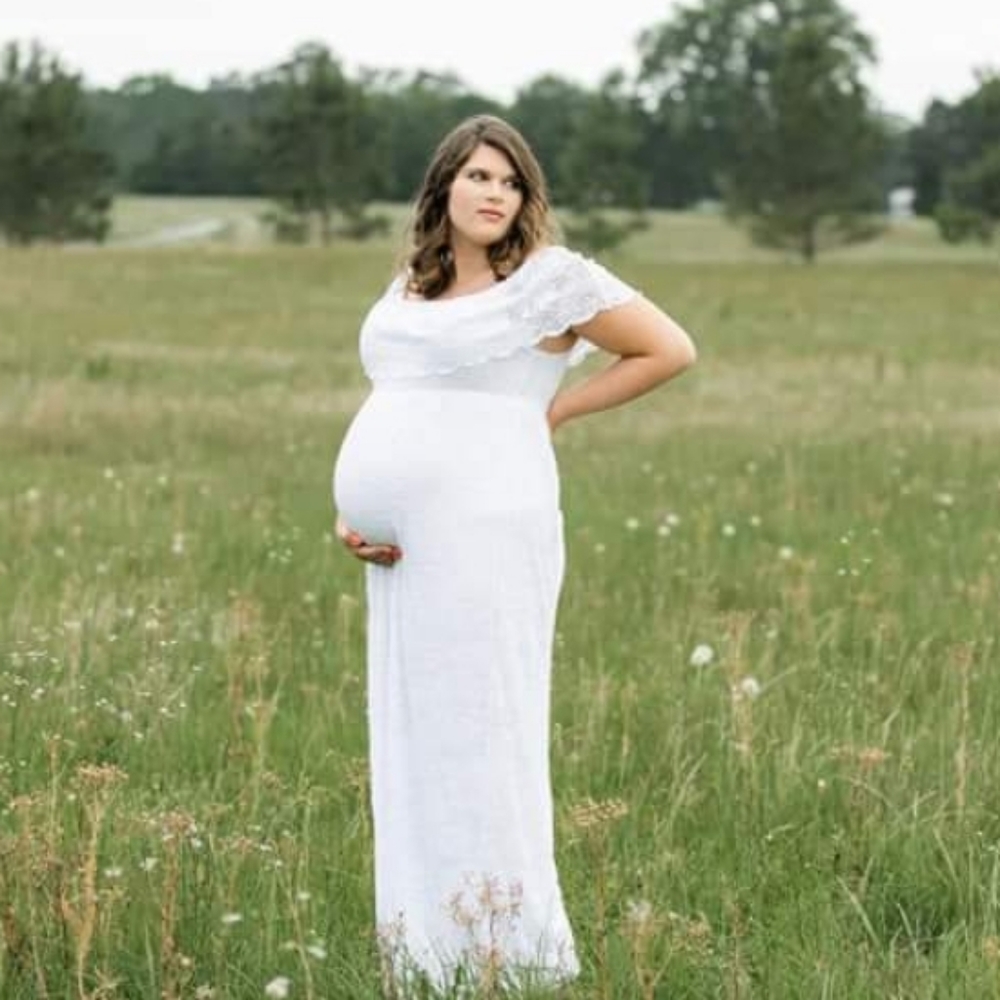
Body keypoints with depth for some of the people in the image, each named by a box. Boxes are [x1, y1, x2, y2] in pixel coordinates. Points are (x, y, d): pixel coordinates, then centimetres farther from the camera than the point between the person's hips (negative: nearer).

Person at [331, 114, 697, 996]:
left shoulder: (550, 276, -4)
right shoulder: (406, 291, 17)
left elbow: (672, 349, -2)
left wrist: (554, 410, -1)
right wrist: (348, 517, 6)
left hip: (482, 536, -8)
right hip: (404, 552, 8)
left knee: (480, 746, -7)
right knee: (411, 749, 9)